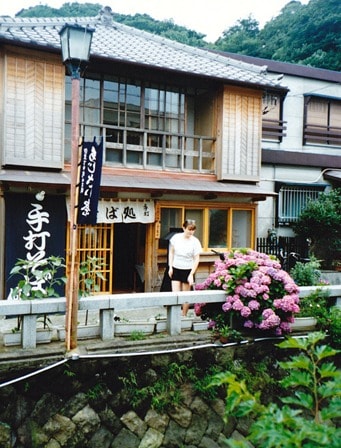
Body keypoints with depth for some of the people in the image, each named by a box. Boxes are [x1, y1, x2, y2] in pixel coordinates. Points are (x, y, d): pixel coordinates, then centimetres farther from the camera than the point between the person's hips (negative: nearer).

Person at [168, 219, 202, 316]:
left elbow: (196, 259, -8)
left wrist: (191, 275, -14)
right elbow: (171, 252, 9)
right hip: (175, 269, 1)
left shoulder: (195, 242, -9)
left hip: (187, 270, -1)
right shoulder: (176, 237, -3)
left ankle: (184, 316, 22)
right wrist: (170, 267, 3)